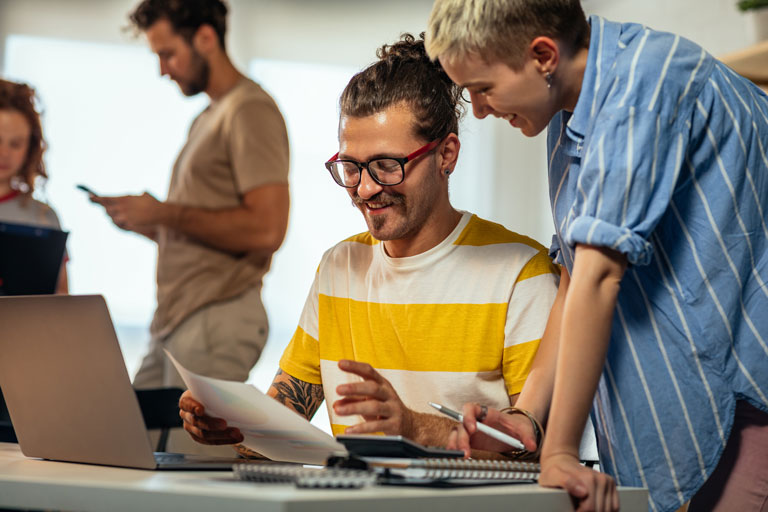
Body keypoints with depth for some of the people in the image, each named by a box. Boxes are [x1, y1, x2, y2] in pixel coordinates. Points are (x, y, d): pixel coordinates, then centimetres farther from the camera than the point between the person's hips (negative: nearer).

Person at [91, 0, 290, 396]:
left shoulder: (251, 111, -9)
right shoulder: (208, 118, 21)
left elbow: (266, 229, -20)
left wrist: (164, 213, -13)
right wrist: (140, 223, 7)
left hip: (216, 322, -9)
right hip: (175, 321, 9)